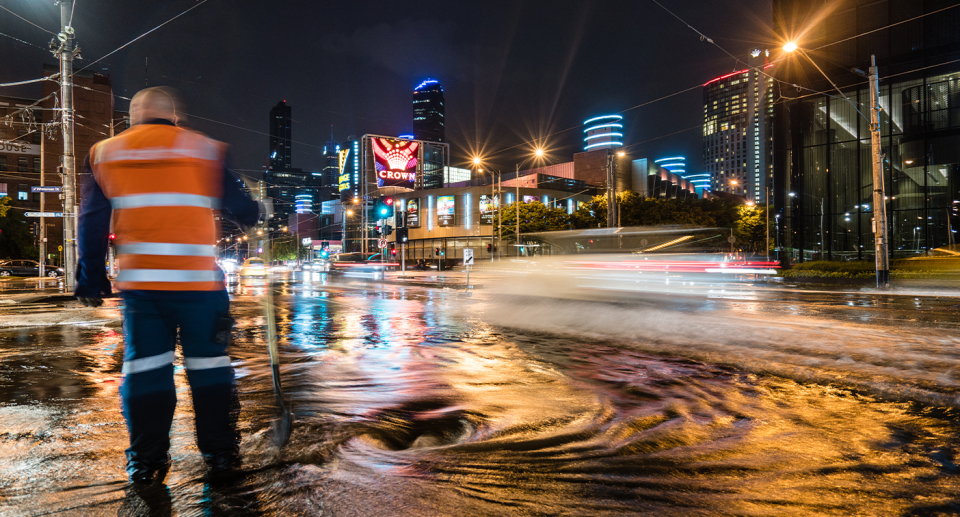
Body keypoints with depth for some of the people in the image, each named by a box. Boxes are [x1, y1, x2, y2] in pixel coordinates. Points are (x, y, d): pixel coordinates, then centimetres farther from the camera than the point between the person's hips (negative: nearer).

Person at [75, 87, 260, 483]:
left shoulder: (104, 153, 10)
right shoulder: (206, 150, 3)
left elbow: (91, 224, 10)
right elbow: (241, 209, 5)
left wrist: (91, 278, 15)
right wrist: (252, 216, 27)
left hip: (139, 282, 2)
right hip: (198, 280, -2)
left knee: (144, 367, 10)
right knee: (208, 365, 7)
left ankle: (146, 461, 16)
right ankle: (220, 452, 15)